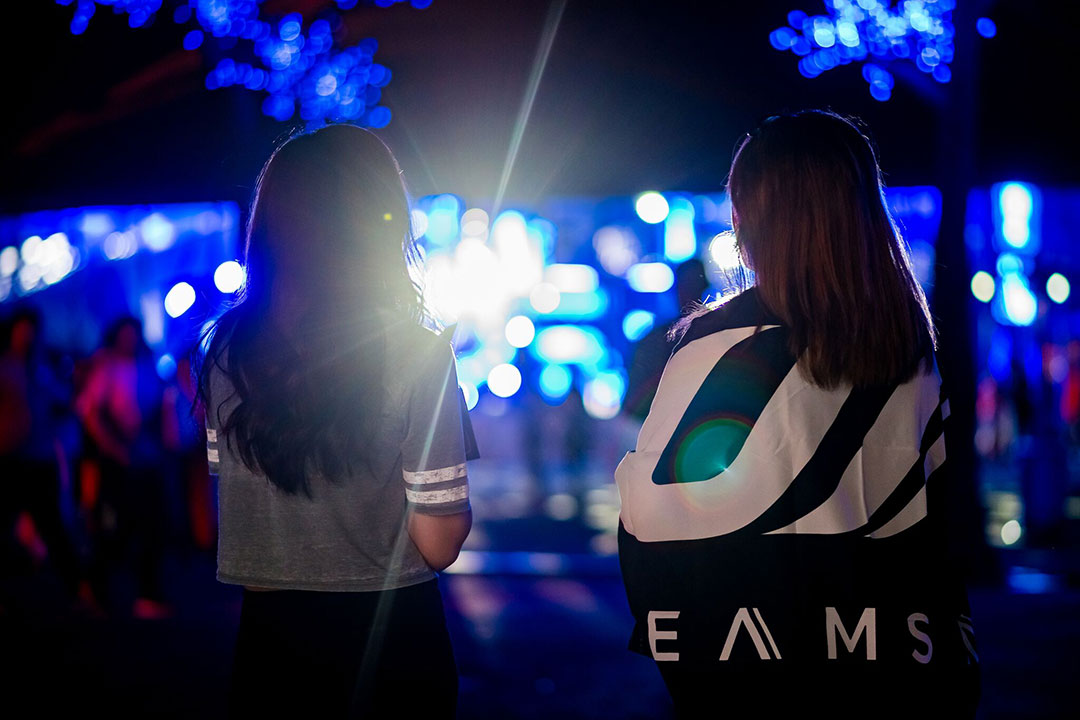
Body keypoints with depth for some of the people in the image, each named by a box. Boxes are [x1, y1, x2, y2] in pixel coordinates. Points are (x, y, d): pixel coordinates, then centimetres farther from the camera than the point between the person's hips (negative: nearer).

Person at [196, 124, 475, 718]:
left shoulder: (225, 350, -2)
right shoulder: (416, 354, -15)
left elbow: (231, 502, 8)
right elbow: (440, 545, -13)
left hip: (268, 638, 3)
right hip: (389, 642, -3)